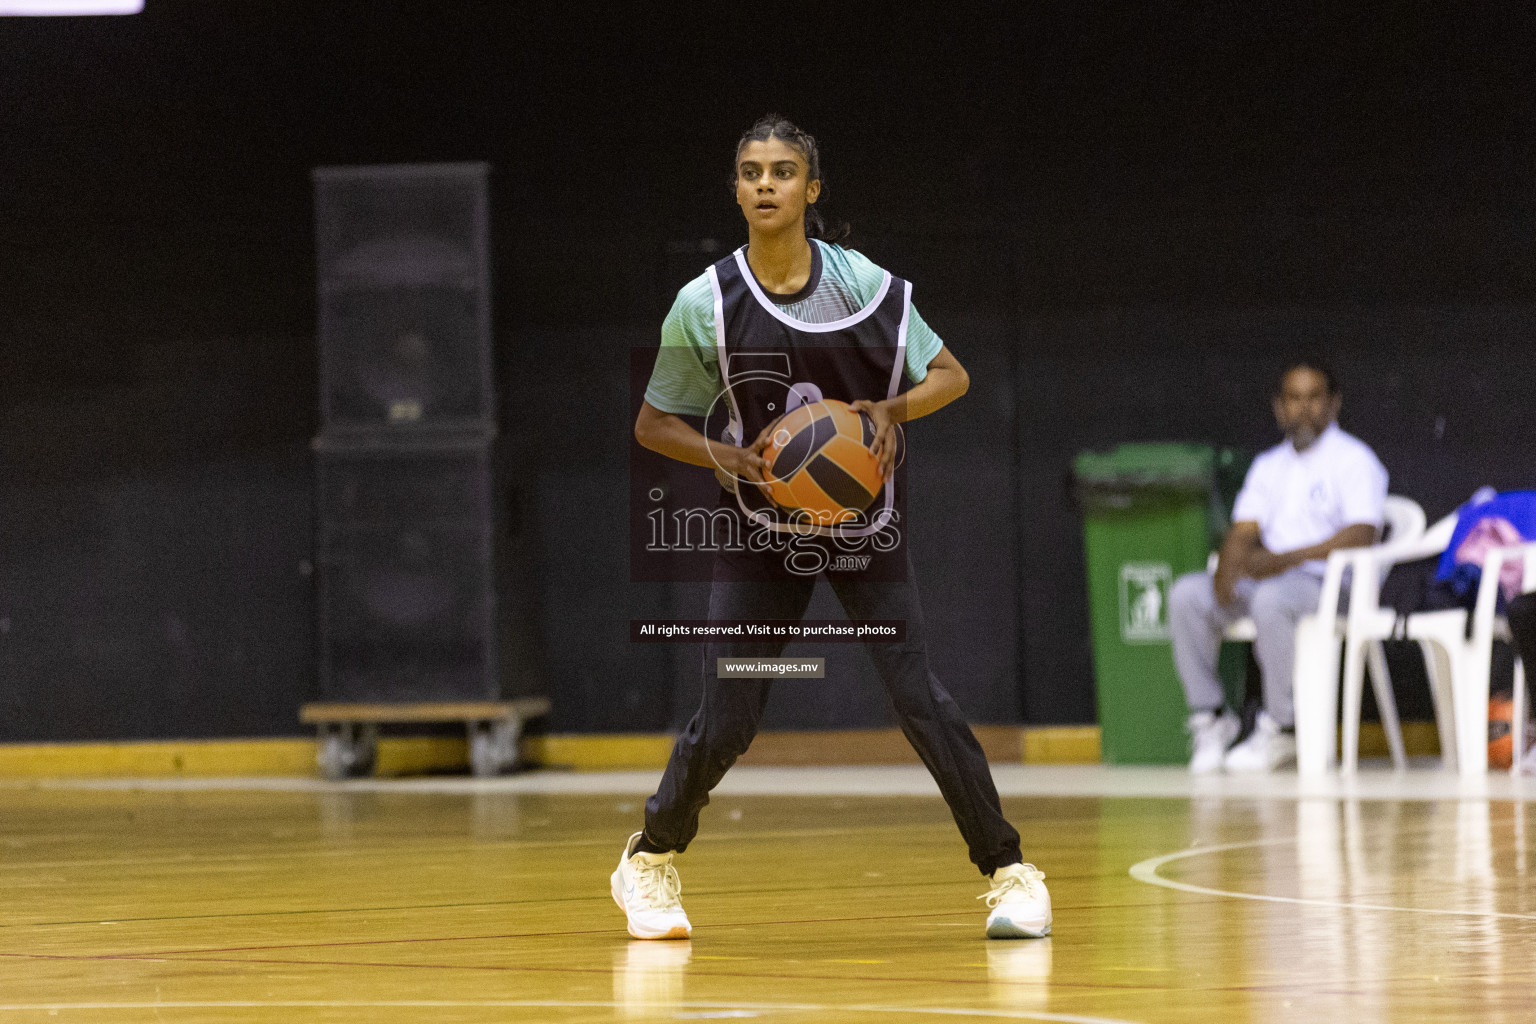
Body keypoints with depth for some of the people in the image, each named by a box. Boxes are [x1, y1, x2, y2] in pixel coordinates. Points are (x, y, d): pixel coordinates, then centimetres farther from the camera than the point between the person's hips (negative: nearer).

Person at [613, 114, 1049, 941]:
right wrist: (730, 457, -19)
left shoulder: (864, 285, -10)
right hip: (761, 533, 0)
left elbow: (952, 376, 0)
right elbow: (653, 424, 0)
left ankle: (1010, 873, 2)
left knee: (921, 701, -10)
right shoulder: (704, 304, -10)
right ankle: (649, 860, 23)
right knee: (724, 724, -3)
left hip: (863, 527, 0)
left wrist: (891, 410, -20)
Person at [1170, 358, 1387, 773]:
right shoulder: (1268, 466, 22)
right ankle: (1210, 718, -12)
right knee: (1187, 594, -17)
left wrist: (1288, 558, -23)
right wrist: (1227, 568, -11)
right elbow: (1244, 532, 14)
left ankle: (1281, 730, -27)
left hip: (1328, 582, -6)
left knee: (1272, 600, -39)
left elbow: (1361, 535, -14)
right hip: (1266, 578, 7)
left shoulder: (1354, 460, 0)